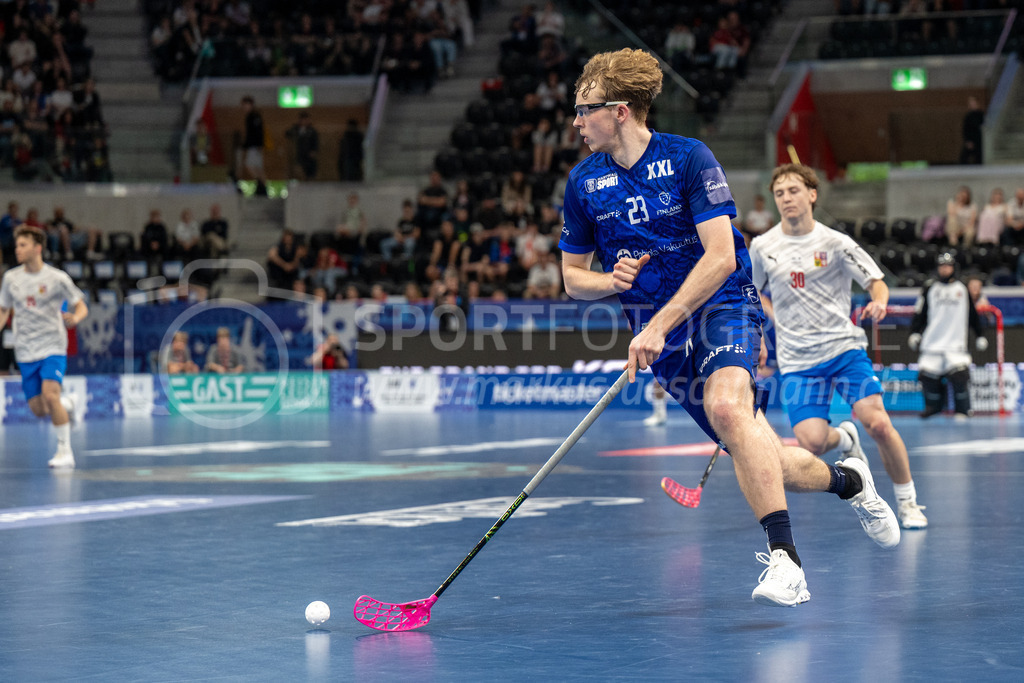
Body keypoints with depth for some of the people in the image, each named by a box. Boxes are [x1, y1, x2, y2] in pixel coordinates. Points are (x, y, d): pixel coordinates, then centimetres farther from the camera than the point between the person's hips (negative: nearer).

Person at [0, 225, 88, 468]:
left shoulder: (57, 278, -6)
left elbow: (81, 307, -1)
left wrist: (75, 318, -23)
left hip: (53, 348, -4)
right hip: (26, 352, 4)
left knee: (50, 395, -24)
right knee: (38, 410, 1)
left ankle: (65, 451, -11)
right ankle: (66, 404, 36)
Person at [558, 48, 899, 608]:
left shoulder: (689, 158, -11)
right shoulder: (583, 182, 2)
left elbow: (720, 257, -17)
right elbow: (572, 277, 12)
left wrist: (659, 325, -24)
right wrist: (611, 279, -11)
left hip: (722, 305, -4)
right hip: (658, 334, 4)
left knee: (726, 406, -34)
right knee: (760, 463, 0)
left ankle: (783, 560, -34)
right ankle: (848, 480, 29)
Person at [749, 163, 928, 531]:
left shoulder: (835, 243, -4)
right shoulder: (762, 247, 2)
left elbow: (877, 283, -3)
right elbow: (756, 290, 21)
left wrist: (879, 303, -26)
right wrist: (778, 318, 3)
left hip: (844, 346, -1)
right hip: (798, 359, 2)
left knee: (878, 423, -20)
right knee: (811, 443, -16)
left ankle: (907, 501, 1)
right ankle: (844, 439, 23)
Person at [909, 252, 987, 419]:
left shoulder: (963, 289, 9)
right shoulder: (930, 289, 7)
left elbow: (973, 315, 16)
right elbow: (919, 313, 8)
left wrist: (980, 336, 16)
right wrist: (914, 333, -2)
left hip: (956, 343, -1)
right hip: (932, 343, 1)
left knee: (959, 374, -17)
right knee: (927, 375, -3)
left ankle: (962, 410, 0)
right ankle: (934, 405, 22)